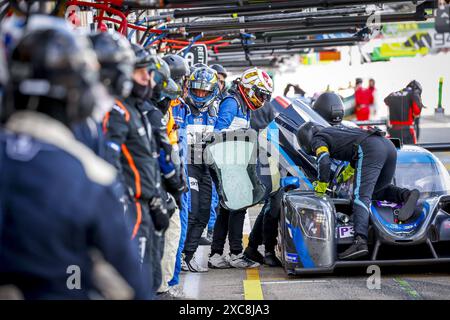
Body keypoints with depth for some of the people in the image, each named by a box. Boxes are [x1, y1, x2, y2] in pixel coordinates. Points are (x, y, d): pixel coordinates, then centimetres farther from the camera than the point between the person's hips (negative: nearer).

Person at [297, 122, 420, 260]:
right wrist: (344, 176, 58)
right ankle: (407, 195, -1)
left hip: (371, 149, -8)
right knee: (377, 191, 26)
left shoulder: (317, 140, 15)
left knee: (361, 196, -15)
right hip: (389, 146, 8)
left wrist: (320, 189, 7)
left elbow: (324, 162, -4)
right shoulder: (336, 131, 38)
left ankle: (360, 241, -33)